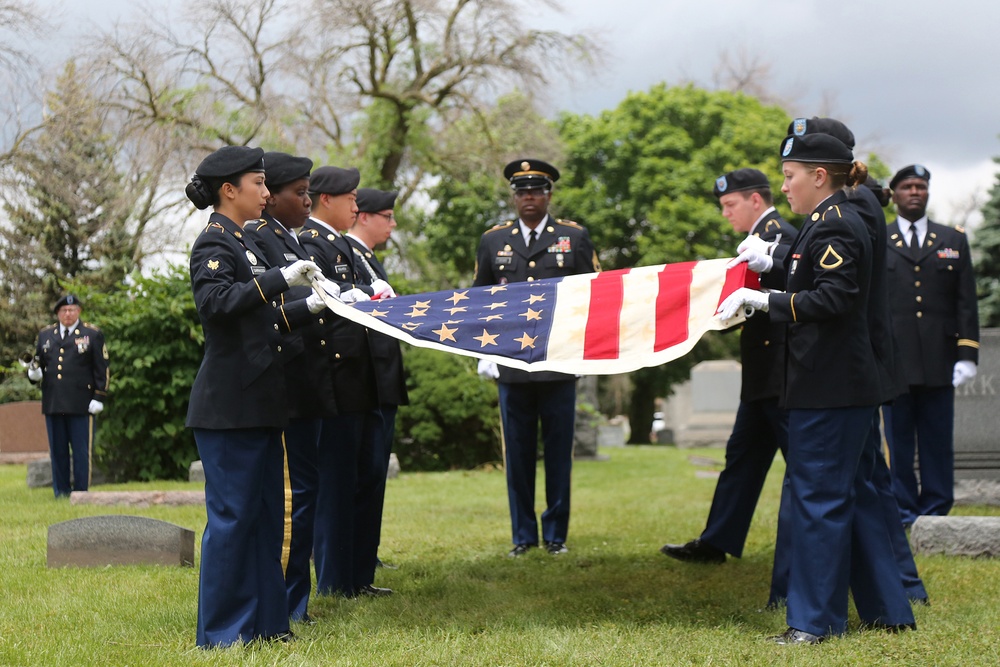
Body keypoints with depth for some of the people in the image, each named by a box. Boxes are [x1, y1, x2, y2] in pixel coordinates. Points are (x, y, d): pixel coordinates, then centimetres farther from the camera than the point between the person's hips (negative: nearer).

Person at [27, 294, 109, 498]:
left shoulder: (92, 334, 6)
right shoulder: (45, 335, 16)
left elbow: (102, 370, 2)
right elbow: (38, 363, 22)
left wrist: (99, 397, -5)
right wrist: (33, 373, -2)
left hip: (81, 404, -3)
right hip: (53, 403, 3)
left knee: (81, 451, -2)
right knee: (57, 451, 6)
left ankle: (81, 493, 3)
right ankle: (61, 493, 12)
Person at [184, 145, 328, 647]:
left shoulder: (246, 243, 18)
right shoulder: (214, 242, -10)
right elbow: (215, 303, -28)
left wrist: (310, 308, 12)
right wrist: (281, 278, -27)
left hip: (257, 404, 9)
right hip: (229, 404, -9)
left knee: (266, 512, 12)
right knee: (231, 515, -4)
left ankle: (264, 620, 19)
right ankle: (221, 632, 3)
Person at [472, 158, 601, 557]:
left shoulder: (575, 237, 8)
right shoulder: (493, 241, 12)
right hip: (511, 364, 1)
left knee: (558, 451, 3)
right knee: (518, 452, 4)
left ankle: (556, 534, 13)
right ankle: (523, 535, 13)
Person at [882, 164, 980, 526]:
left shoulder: (954, 240, 14)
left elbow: (966, 303, 9)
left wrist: (967, 354, 0)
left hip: (939, 361, 1)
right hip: (893, 359, -1)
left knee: (938, 441, 3)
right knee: (898, 440, 1)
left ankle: (936, 513, 10)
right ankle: (902, 512, 7)